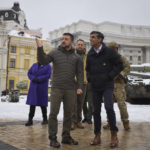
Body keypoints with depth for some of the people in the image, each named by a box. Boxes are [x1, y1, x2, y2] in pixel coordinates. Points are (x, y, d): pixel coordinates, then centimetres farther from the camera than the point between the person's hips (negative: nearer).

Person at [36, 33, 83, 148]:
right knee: (54, 113, -4)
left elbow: (80, 73, 6)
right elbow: (43, 61, -4)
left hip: (70, 90, 2)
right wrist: (40, 48, -18)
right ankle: (53, 138, 4)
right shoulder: (55, 53, 6)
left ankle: (66, 137, 18)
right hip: (56, 88, -2)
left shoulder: (76, 57, 9)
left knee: (68, 114, 7)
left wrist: (80, 87, -7)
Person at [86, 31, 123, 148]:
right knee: (96, 111, 5)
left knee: (109, 107, -20)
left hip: (107, 86, -4)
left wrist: (109, 76, -11)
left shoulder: (109, 52, -5)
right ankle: (97, 136, 16)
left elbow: (120, 65, -3)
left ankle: (114, 134, -2)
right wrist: (89, 78, 4)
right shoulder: (90, 54, 8)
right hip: (95, 87, 5)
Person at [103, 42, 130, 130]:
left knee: (121, 104, -6)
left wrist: (121, 74, -17)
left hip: (118, 84, -3)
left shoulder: (122, 58, 4)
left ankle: (125, 122, 8)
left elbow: (127, 68, -3)